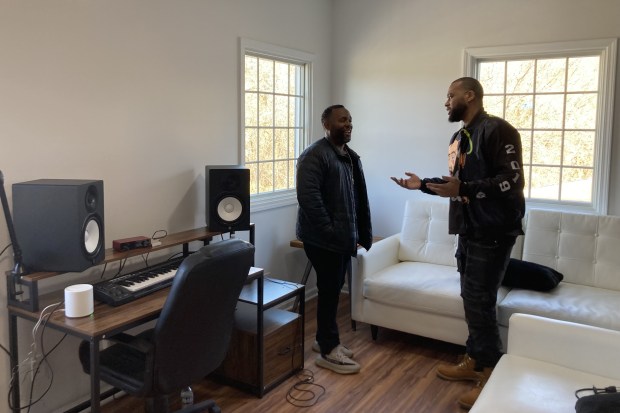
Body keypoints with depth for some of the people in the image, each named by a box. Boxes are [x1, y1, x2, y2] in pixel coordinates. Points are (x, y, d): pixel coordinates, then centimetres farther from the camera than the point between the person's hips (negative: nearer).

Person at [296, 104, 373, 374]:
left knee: (333, 289, 16)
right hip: (323, 238, -9)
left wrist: (362, 232, 13)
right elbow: (308, 197, -23)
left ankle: (323, 340, 30)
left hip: (344, 236, 9)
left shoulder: (351, 156, 15)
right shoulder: (315, 155, -14)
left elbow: (359, 198, 18)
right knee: (329, 290, -2)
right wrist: (328, 230, -23)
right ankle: (328, 351, 10)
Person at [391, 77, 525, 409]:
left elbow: (513, 180, -22)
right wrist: (423, 184, 15)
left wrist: (464, 189, -31)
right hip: (468, 230, 9)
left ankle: (492, 377, 7)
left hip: (493, 232, -9)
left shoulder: (497, 130, -14)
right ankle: (473, 363, 28)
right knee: (471, 299, 15)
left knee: (479, 302, -7)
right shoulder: (458, 137, 14)